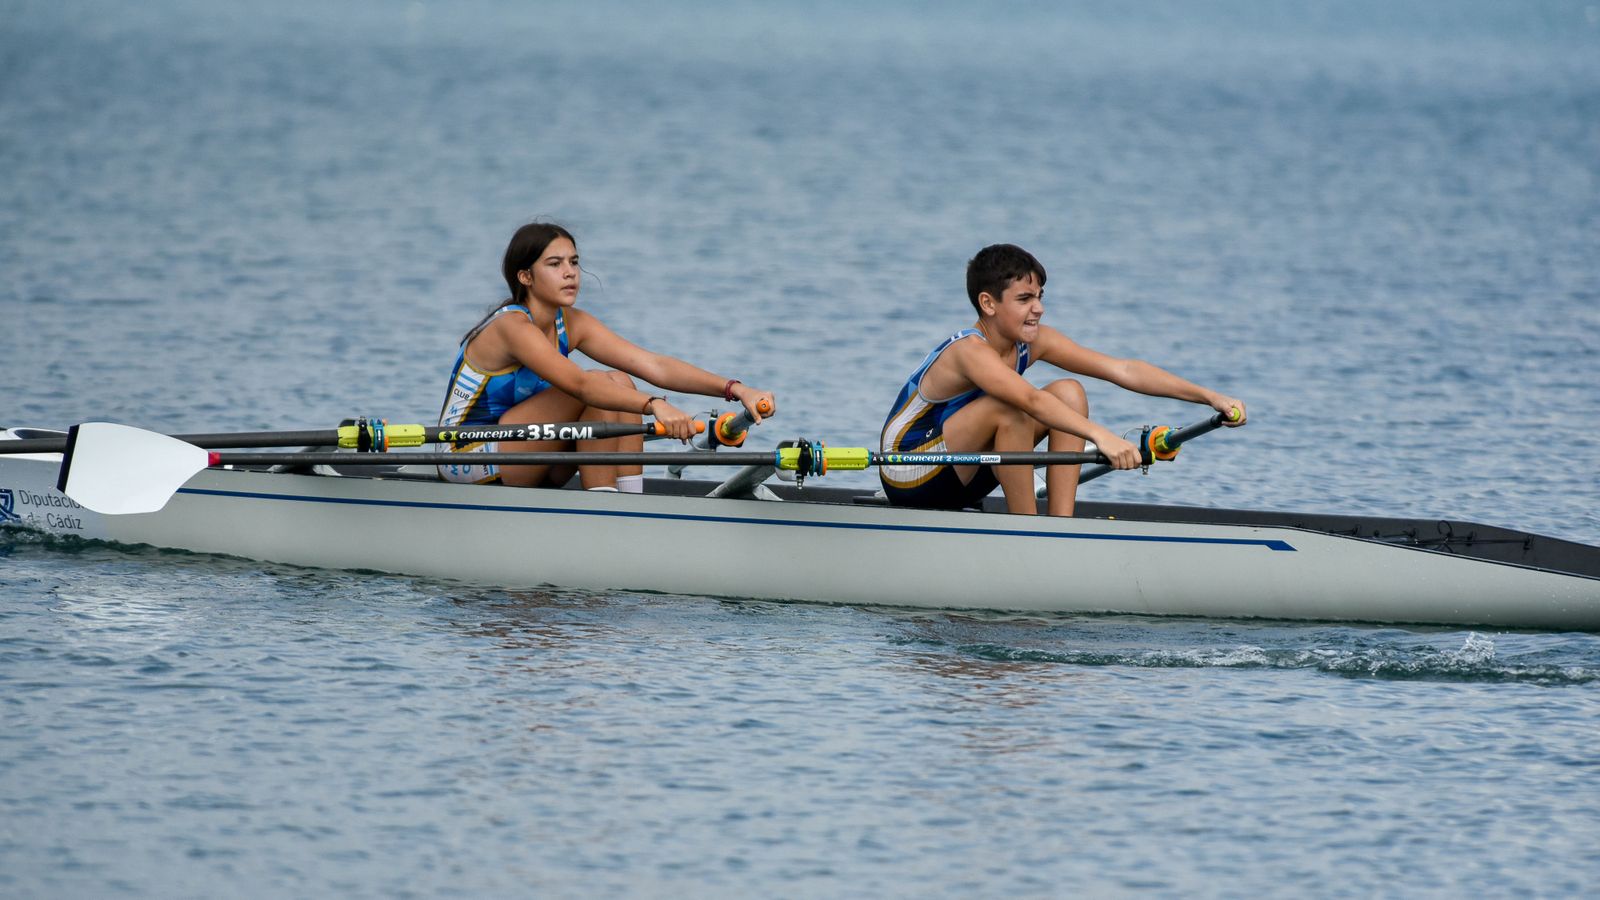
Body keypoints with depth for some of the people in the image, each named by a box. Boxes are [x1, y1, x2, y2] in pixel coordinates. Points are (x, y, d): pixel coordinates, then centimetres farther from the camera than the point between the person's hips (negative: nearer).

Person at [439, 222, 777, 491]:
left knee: (620, 384, -8)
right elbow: (578, 383, -38)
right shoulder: (511, 326, -22)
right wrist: (655, 406, -51)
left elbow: (653, 365, -8)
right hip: (466, 458, -8)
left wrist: (735, 389, -20)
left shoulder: (571, 325, 1)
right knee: (598, 390, -21)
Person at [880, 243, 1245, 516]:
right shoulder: (969, 351, -27)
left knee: (1069, 394, -4)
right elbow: (1031, 400, -45)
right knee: (1007, 409, -32)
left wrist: (1209, 396, -14)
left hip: (959, 481, 8)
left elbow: (1123, 370, -7)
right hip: (908, 479, -8)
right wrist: (1099, 435, -58)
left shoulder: (1033, 342, -4)